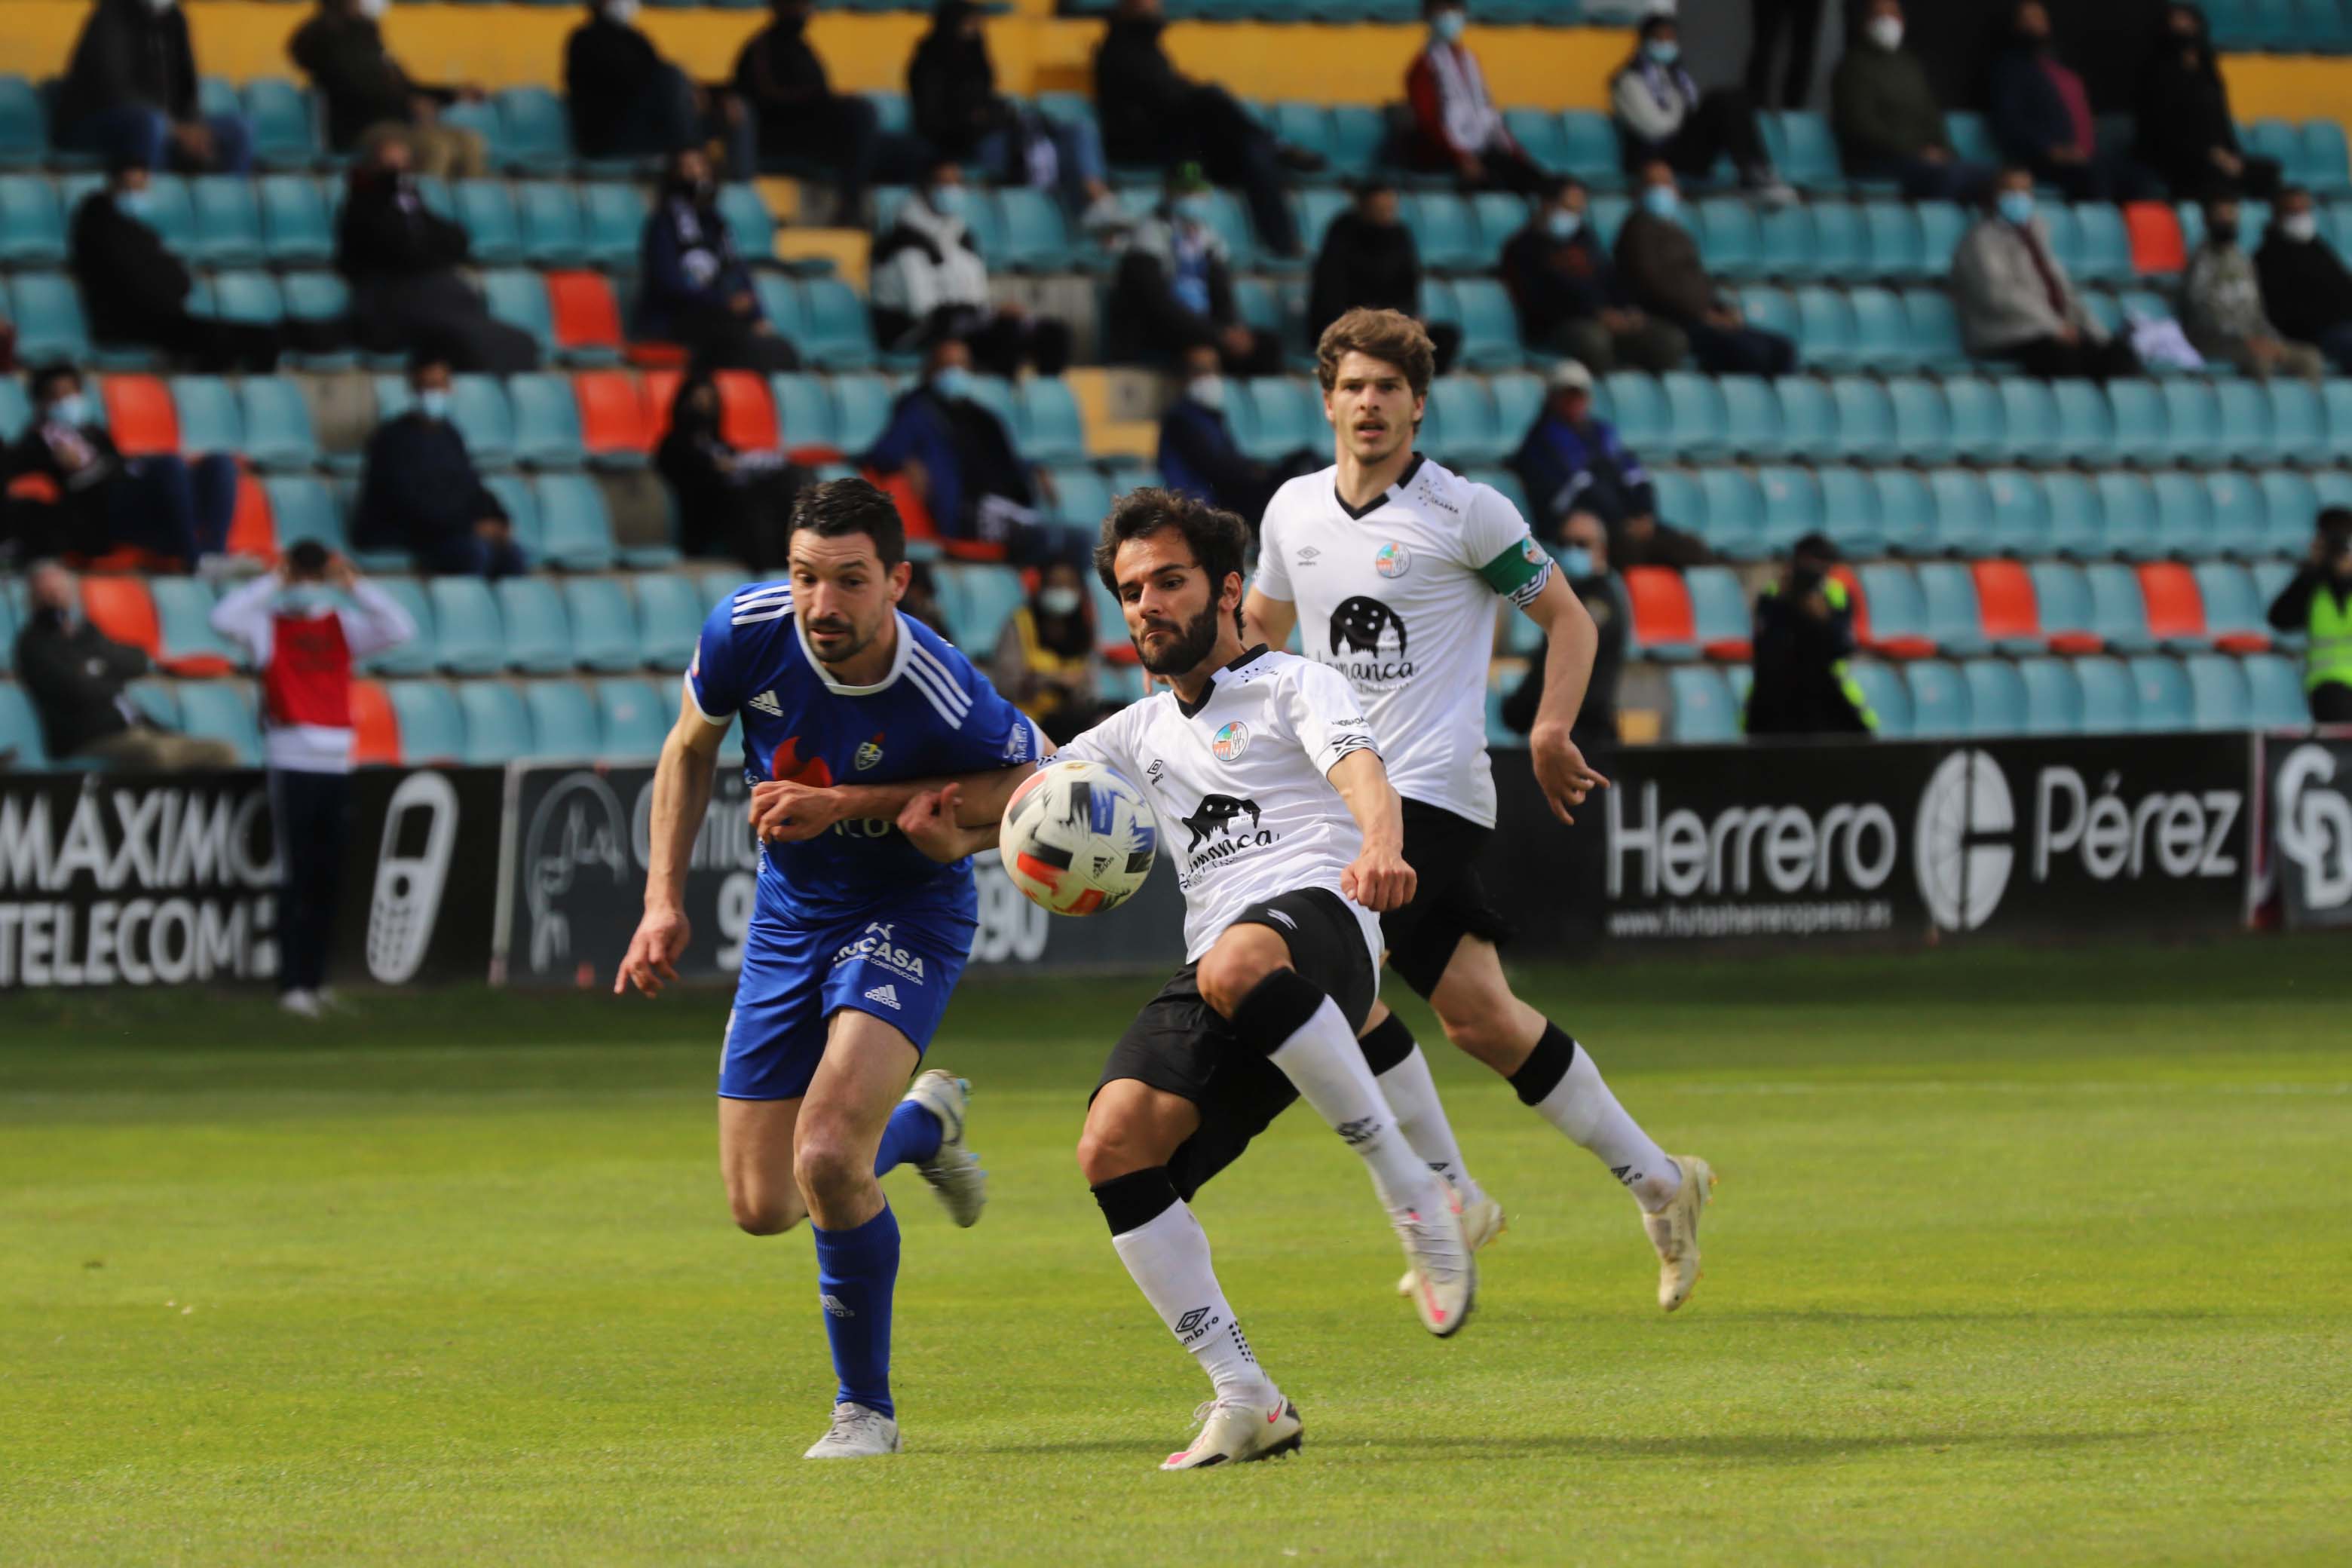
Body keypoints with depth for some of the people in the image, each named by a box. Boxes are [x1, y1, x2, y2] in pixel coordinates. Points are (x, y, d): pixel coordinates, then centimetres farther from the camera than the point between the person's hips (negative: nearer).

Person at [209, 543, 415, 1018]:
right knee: (296, 877, -7)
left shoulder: (342, 626, 12)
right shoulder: (269, 625, 2)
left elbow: (401, 629, 3)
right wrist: (274, 584, -12)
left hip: (336, 765, 4)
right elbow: (224, 619, -15)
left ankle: (314, 978, 14)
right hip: (291, 762, -4)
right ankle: (292, 984, -6)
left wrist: (355, 586, -3)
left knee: (328, 879, 5)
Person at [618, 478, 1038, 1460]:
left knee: (827, 1158, -26)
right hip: (790, 912, 5)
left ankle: (866, 1407, -5)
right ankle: (923, 1122, 38)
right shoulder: (748, 631, -18)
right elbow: (691, 749, 4)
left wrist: (848, 804, -21)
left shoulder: (944, 699, -29)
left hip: (908, 911, -5)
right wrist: (664, 898, -4)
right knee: (760, 1206, 5)